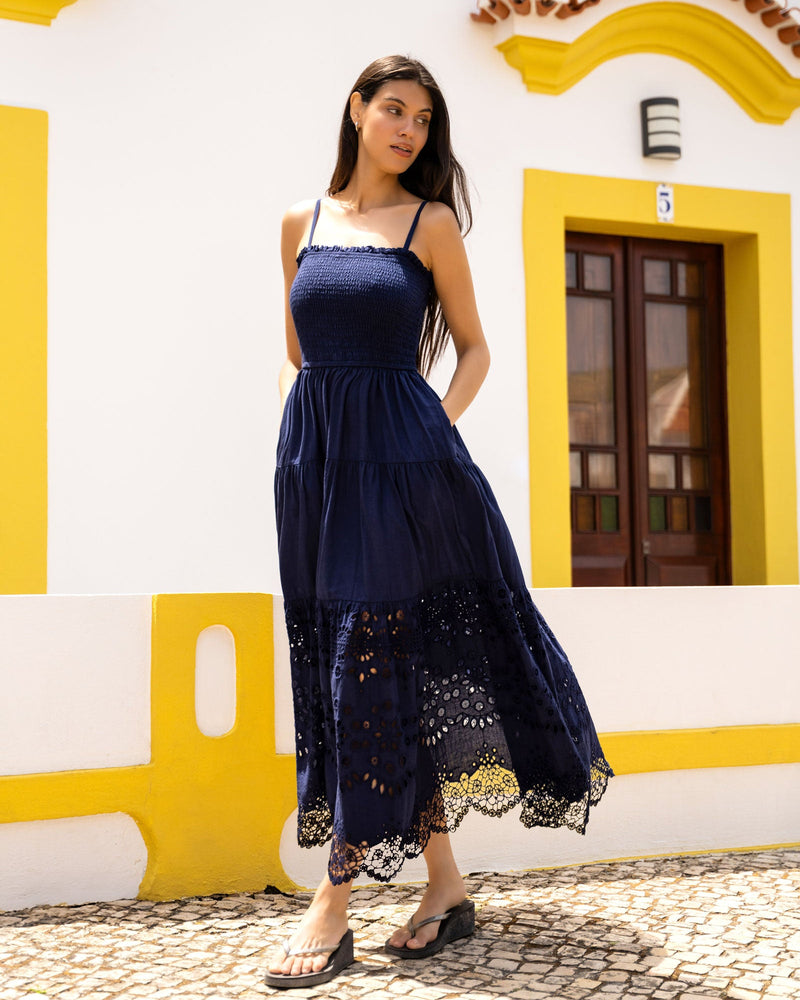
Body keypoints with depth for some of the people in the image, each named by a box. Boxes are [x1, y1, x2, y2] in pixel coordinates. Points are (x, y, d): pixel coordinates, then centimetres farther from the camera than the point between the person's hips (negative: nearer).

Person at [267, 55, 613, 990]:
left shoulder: (431, 222, 3)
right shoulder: (302, 221, 13)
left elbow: (473, 348, 8)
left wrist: (437, 427, -6)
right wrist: (297, 434, 5)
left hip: (402, 456, -4)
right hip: (314, 460, 4)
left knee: (376, 658, -6)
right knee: (355, 667, 5)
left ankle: (333, 904, 0)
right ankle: (444, 885, 16)